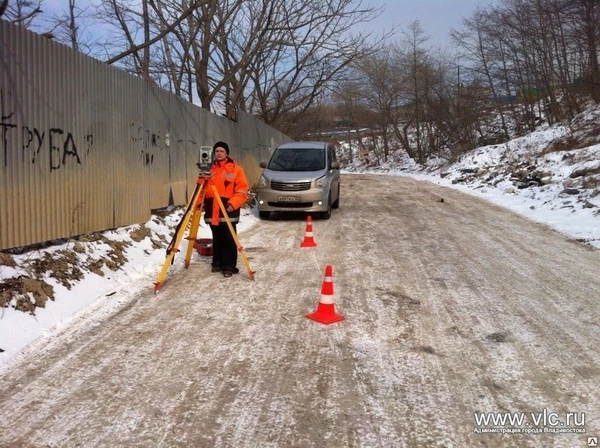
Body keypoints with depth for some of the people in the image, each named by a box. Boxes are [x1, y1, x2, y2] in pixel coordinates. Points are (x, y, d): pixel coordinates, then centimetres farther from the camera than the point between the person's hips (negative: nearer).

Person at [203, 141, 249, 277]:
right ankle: (217, 263, 24)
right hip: (212, 211, 5)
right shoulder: (210, 170, 14)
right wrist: (201, 201, 1)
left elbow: (242, 191, -5)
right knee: (217, 239, 13)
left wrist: (233, 204, -17)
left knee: (229, 240, -3)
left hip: (228, 211, -5)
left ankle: (229, 266, 2)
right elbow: (204, 188, 18)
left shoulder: (236, 169, -1)